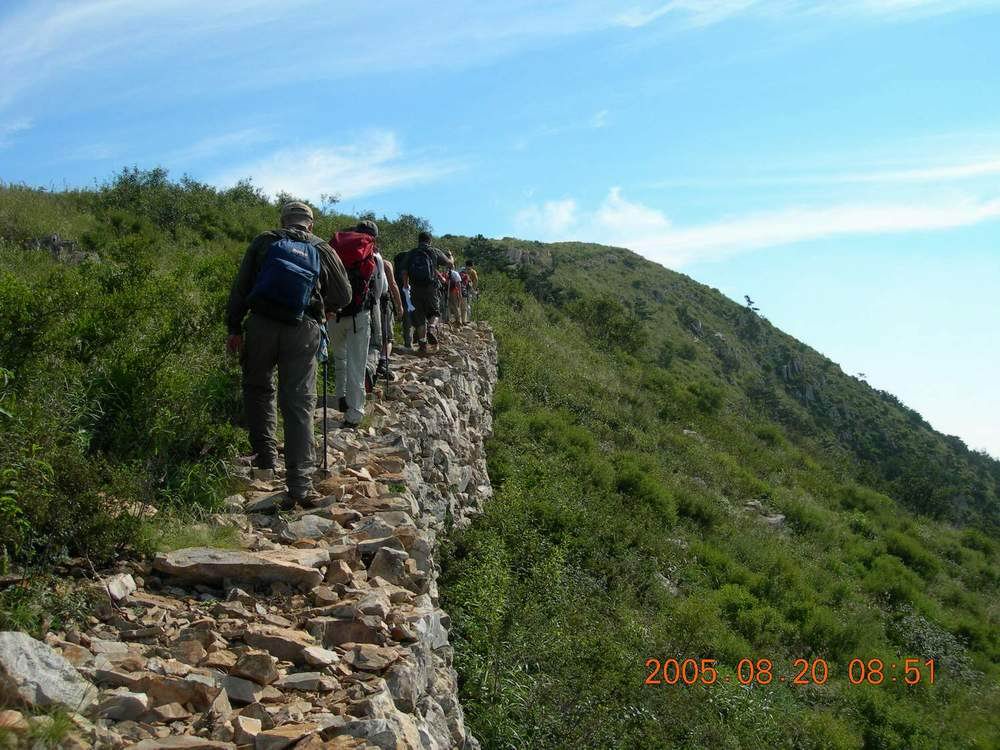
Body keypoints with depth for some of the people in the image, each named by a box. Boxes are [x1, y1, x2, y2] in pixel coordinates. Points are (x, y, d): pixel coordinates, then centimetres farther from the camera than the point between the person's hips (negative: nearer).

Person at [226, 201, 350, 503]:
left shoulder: (264, 241, 11)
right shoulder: (322, 250, 12)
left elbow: (240, 286, 7)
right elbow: (343, 295, 16)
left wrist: (234, 327, 9)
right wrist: (322, 312, 34)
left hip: (261, 324, 0)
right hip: (303, 330, 0)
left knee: (257, 387, 22)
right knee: (299, 403, 2)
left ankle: (266, 455, 17)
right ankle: (300, 483, -1)